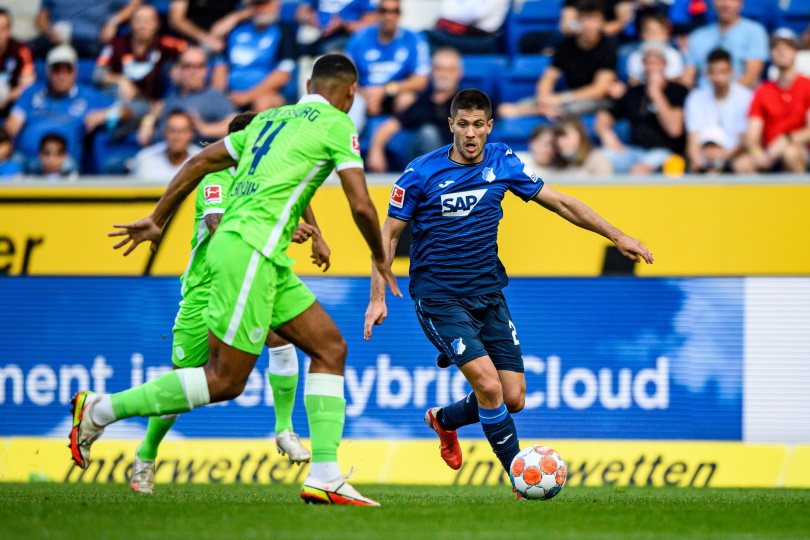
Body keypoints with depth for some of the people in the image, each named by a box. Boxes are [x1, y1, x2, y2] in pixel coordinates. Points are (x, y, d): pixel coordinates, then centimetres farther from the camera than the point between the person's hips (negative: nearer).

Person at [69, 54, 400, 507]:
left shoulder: (271, 118, 23)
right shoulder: (337, 124, 0)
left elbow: (200, 162, 23)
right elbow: (361, 204, -7)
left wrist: (157, 221, 28)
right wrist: (380, 257, 11)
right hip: (249, 251, -9)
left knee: (330, 348, 7)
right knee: (225, 380, -7)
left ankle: (325, 477, 0)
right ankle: (100, 410, -1)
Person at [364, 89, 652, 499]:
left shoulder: (503, 163, 0)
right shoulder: (421, 173, -11)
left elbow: (559, 202, 8)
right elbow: (389, 233, -4)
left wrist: (618, 237, 6)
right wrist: (377, 298, -11)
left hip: (488, 293, 5)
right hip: (438, 296, -5)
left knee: (514, 398, 2)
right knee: (489, 385, -21)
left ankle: (444, 419, 31)